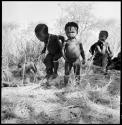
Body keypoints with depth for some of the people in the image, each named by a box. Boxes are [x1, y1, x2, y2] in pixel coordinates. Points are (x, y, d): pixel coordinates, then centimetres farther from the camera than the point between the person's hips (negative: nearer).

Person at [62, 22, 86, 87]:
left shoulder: (78, 42, 2)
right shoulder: (66, 42, -2)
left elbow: (82, 51, 9)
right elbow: (63, 50, -3)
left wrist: (84, 58, 9)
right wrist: (65, 57, -15)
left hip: (77, 60, 1)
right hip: (68, 60, -1)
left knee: (77, 73, 8)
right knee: (67, 73, 5)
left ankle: (77, 83, 21)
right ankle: (65, 84, 15)